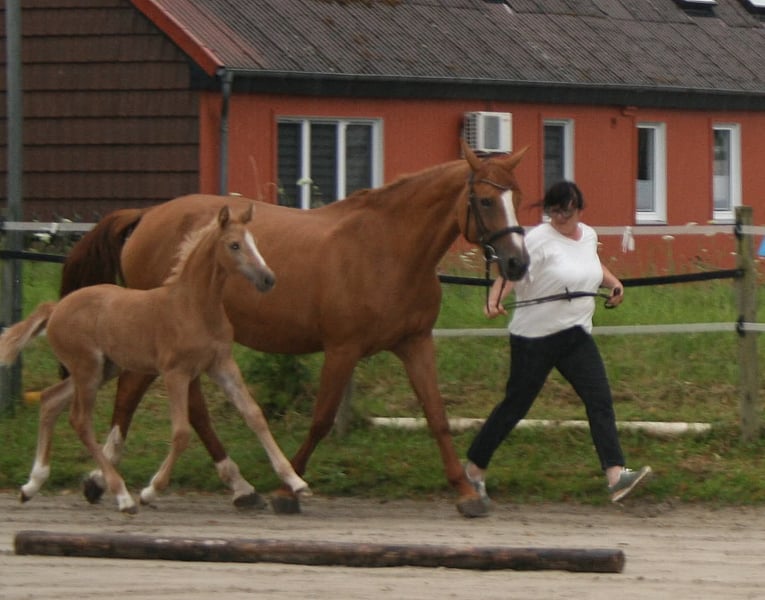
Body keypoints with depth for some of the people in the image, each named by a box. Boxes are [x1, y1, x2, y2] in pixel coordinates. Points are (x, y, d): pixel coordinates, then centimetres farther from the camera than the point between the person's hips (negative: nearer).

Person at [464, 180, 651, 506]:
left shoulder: (588, 235, 9)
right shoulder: (539, 239, -12)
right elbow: (510, 272, -24)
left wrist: (613, 283, 18)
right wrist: (494, 299, -42)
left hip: (576, 336, 6)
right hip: (534, 336, -6)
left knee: (600, 400, -9)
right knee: (516, 405, 2)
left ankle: (616, 476, -15)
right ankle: (474, 469, 18)